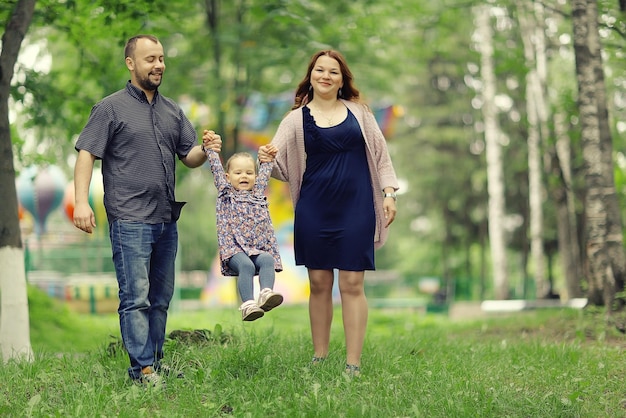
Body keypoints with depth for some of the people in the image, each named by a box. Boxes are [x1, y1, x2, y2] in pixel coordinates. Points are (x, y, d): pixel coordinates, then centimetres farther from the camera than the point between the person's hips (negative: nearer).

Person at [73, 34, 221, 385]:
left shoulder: (172, 111, 16)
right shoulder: (112, 108, -1)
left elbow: (189, 157, 17)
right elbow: (86, 155, -6)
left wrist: (205, 149, -6)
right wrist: (82, 201, -18)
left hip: (167, 220, 6)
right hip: (130, 221, -6)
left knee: (161, 297, 11)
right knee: (136, 297, -8)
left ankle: (156, 360, 20)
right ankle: (142, 368, -5)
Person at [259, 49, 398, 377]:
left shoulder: (358, 112, 8)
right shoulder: (297, 119, 6)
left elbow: (379, 153, 11)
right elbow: (279, 163, 1)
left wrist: (388, 193, 3)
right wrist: (265, 160, -21)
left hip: (355, 209, -1)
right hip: (314, 211, 1)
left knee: (352, 283, -3)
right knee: (319, 283, 5)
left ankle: (353, 364, -1)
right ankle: (319, 358, 15)